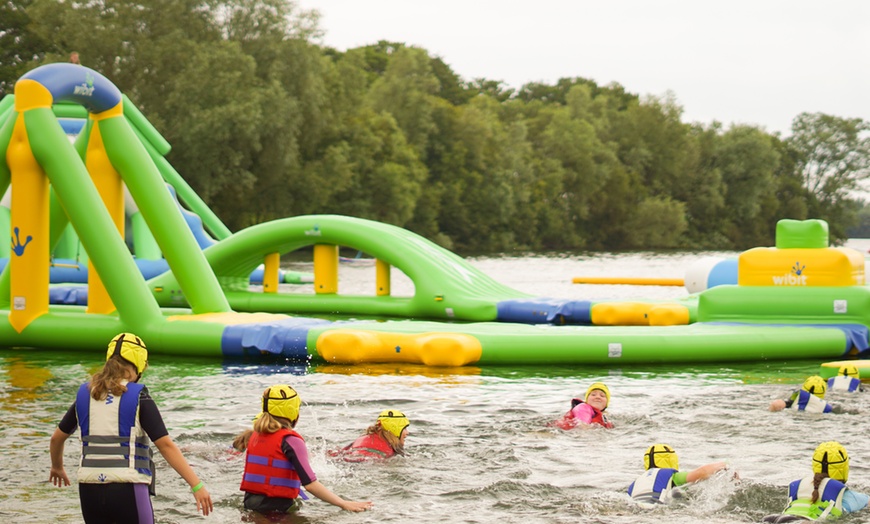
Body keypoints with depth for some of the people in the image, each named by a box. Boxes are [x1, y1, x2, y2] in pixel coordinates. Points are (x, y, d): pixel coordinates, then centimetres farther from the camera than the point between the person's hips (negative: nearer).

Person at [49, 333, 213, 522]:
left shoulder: (85, 394, 9)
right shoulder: (138, 397, -6)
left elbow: (57, 437, 21)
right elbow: (166, 445, -13)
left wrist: (57, 467, 42)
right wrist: (196, 486, -14)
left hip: (90, 490, 5)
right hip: (127, 490, -5)